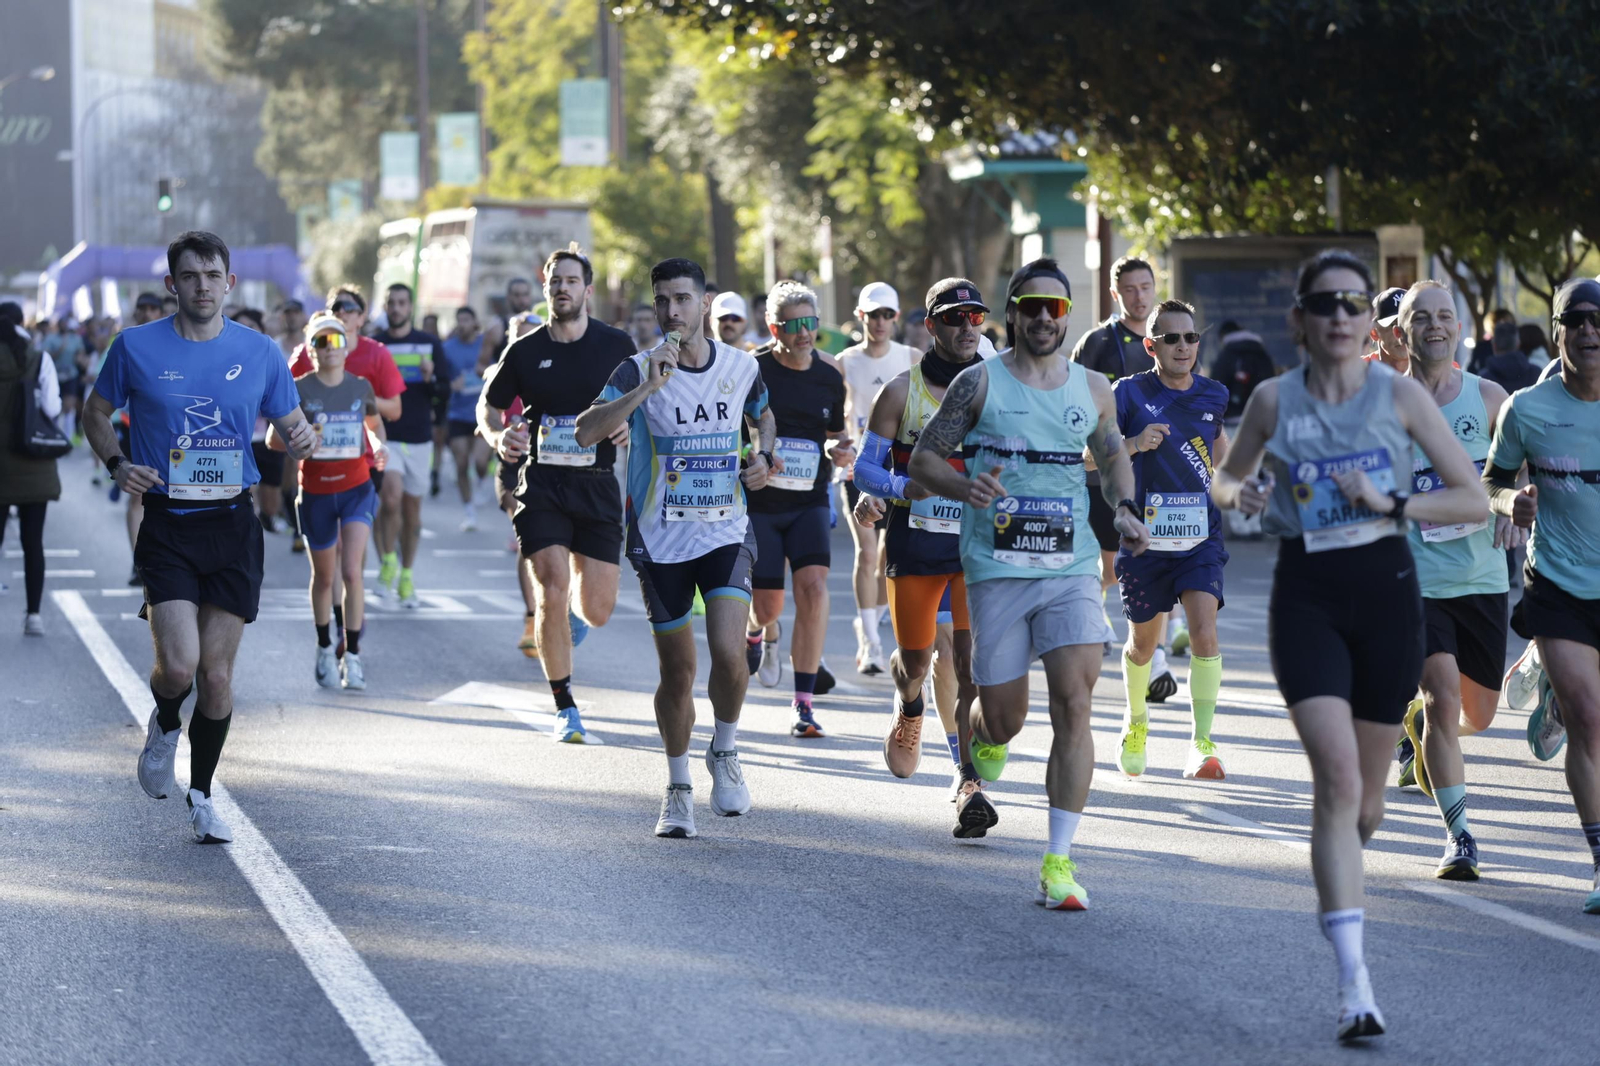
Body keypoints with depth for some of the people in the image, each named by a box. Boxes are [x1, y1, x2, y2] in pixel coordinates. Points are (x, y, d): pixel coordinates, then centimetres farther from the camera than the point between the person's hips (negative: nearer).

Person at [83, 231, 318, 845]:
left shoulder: (260, 353, 3)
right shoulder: (136, 347, -1)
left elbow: (290, 425, 12)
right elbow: (96, 413, 12)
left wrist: (301, 439, -12)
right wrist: (116, 464, -7)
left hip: (232, 524, 2)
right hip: (167, 527, -2)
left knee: (217, 672, 3)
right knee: (178, 666, -14)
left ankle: (201, 797, 19)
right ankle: (164, 726, 22)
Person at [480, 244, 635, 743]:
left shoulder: (616, 345, 0)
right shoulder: (524, 351, 2)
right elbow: (487, 406, 13)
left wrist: (631, 425, -14)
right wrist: (498, 437, -9)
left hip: (597, 486, 0)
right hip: (541, 484, 0)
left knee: (597, 611, 0)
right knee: (551, 594, -13)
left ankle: (575, 608, 41)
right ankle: (565, 708, 2)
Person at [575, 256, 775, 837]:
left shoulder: (742, 367, 1)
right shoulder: (638, 370, -8)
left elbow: (763, 419, 23)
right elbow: (586, 432, -24)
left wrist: (763, 457, 2)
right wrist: (648, 387, -32)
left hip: (726, 533, 1)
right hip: (661, 540, -1)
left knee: (728, 652, -19)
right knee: (677, 671, 6)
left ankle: (725, 751, 9)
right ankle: (678, 789, 25)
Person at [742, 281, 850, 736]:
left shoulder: (830, 376, 2)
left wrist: (841, 449, -6)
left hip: (809, 502, 2)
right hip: (758, 501, -2)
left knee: (814, 586, -19)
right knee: (768, 604, 1)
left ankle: (804, 703, -15)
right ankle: (761, 632, 44)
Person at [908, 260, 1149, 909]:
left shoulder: (1093, 388, 10)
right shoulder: (979, 382, 1)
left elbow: (1113, 456, 26)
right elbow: (923, 459, 1)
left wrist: (1124, 508, 6)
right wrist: (964, 487, -20)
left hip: (1072, 569, 2)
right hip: (996, 568, -2)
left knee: (1074, 704, -14)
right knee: (1003, 719, 4)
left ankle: (1059, 861, -12)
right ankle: (981, 759, 44)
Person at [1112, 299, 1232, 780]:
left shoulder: (1213, 395, 4)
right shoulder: (1130, 393, -7)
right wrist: (1134, 444, -22)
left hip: (1201, 536, 1)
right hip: (1144, 536, -1)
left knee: (1205, 633, -17)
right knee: (1143, 644, 13)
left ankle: (1202, 745, -14)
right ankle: (1136, 721, 42)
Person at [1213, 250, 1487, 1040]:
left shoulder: (1400, 395, 0)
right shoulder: (1274, 400, 3)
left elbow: (1474, 500, 1)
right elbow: (1225, 479, 19)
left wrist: (1389, 503, -13)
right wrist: (1242, 495, -5)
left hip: (1385, 589, 1)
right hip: (1306, 594, -1)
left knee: (1365, 794, 9)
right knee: (1337, 775, -18)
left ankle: (1340, 877, 46)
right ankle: (1353, 981, -22)